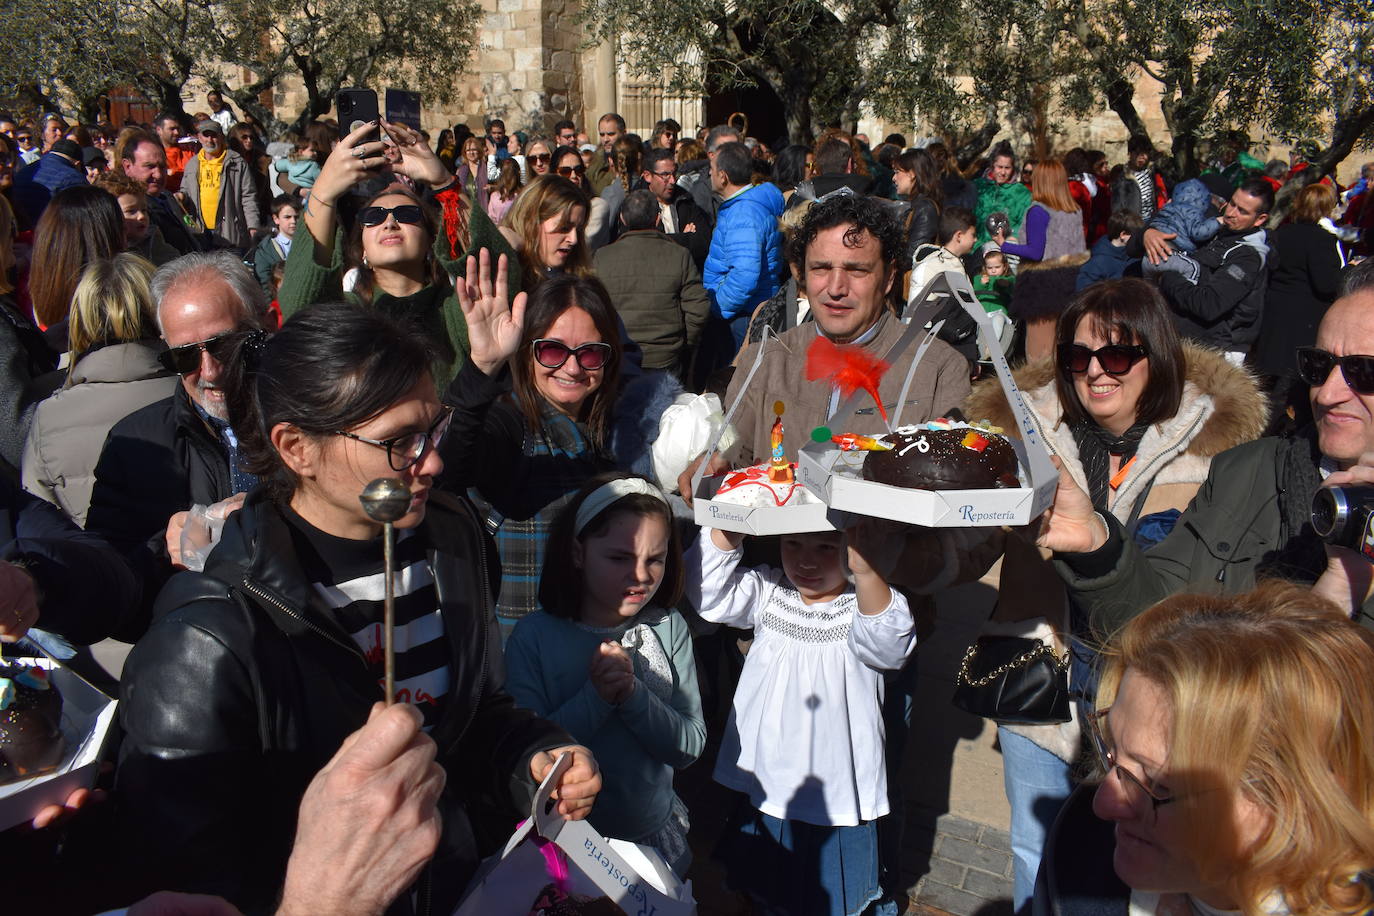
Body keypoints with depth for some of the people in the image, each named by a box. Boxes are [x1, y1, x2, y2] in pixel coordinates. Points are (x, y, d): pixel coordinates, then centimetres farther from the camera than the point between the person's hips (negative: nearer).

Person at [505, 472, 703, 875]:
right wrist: (595, 696, -28)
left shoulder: (669, 629, -7)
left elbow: (690, 747, -11)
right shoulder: (534, 636, -14)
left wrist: (633, 694, -25)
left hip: (655, 837, 3)